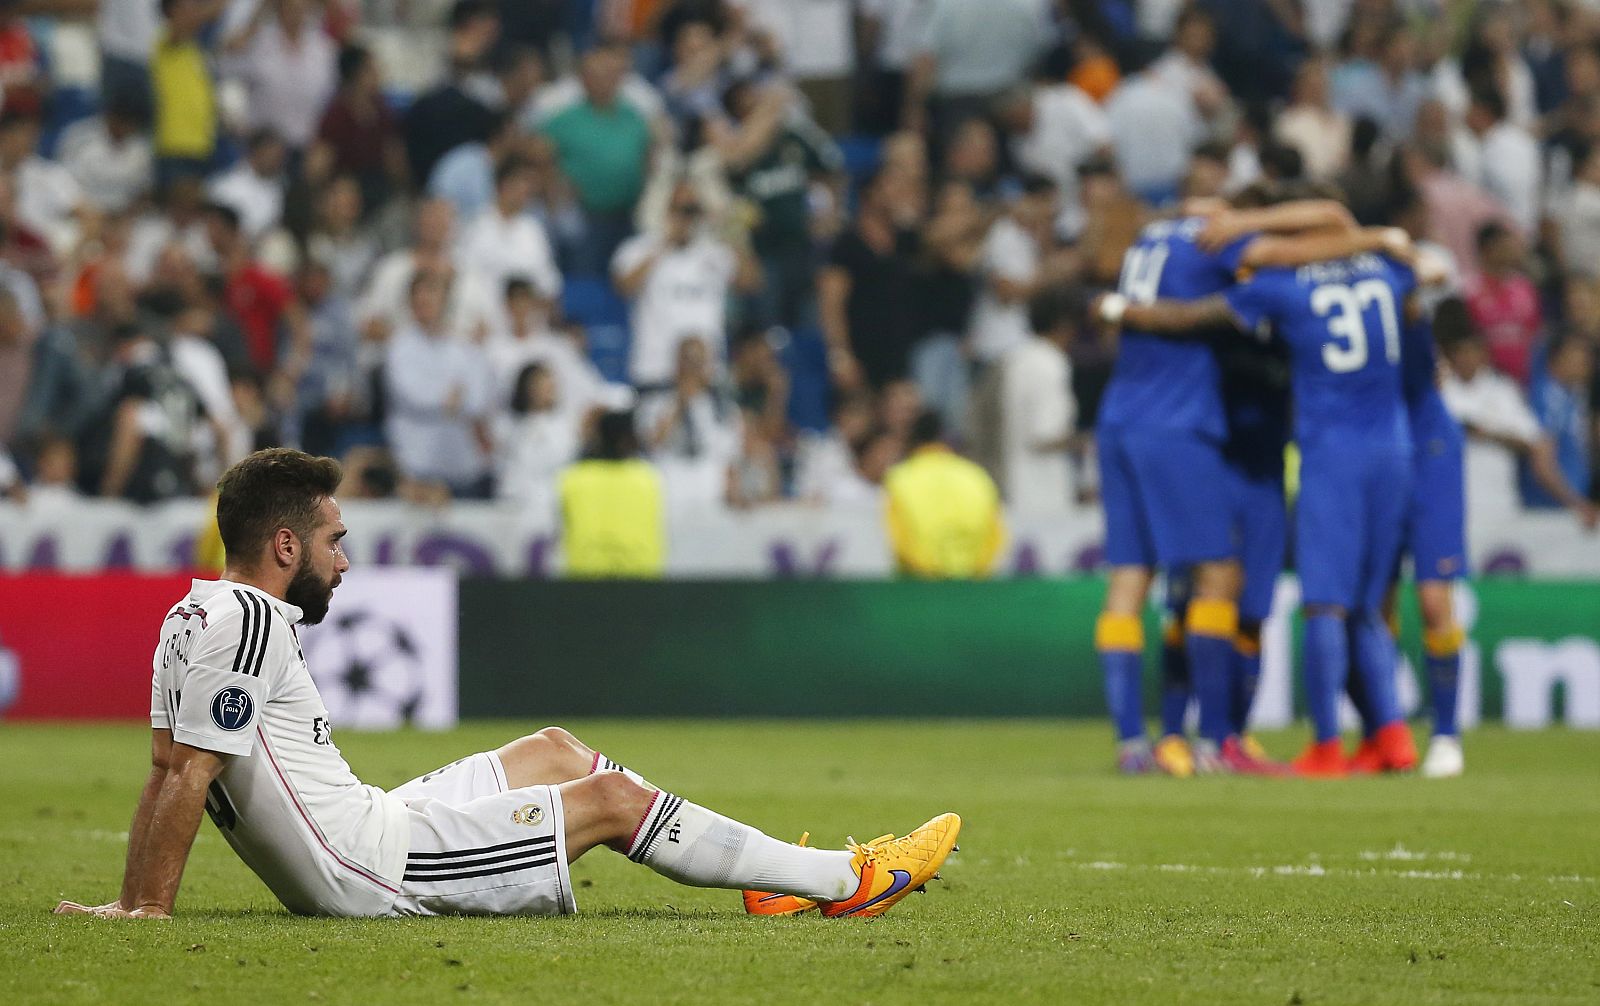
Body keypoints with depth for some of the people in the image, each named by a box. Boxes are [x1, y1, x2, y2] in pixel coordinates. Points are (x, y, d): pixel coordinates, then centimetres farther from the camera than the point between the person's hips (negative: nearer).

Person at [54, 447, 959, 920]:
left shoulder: (198, 615, 11)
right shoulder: (247, 621, -21)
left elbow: (167, 769, 9)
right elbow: (188, 772, -23)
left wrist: (134, 903, 4)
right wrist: (147, 912, -23)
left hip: (357, 834, 10)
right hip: (369, 869, -10)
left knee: (556, 749, 21)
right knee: (613, 798, -1)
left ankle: (769, 871, 27)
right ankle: (842, 879, 9)